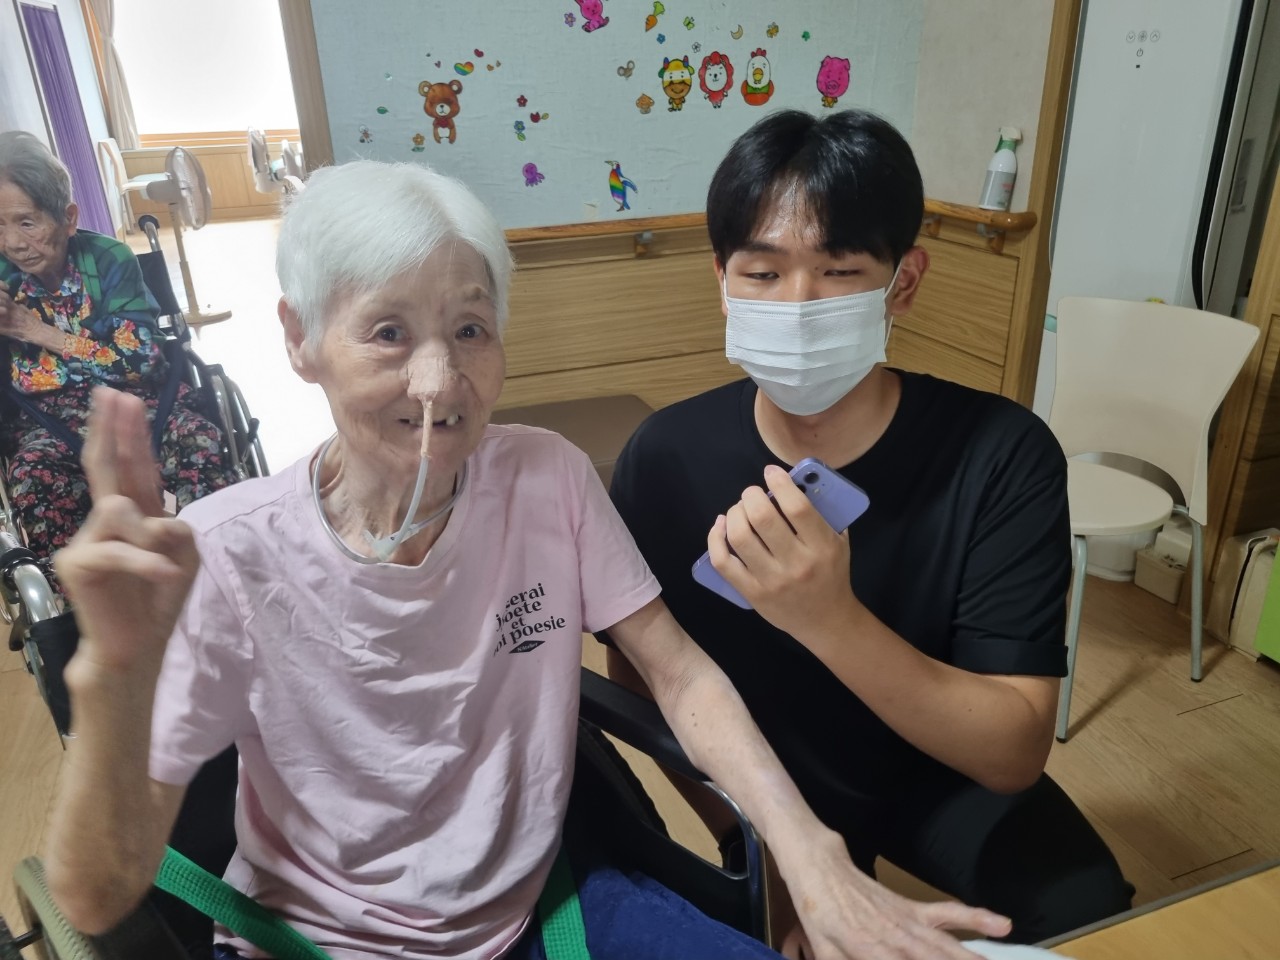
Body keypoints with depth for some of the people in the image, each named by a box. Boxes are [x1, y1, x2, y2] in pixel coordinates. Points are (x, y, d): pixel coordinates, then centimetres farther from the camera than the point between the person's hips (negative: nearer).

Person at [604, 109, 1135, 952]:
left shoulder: (1005, 454, -23)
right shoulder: (665, 457, -20)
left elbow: (1014, 754, -25)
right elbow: (639, 684, -9)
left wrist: (831, 619, -42)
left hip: (947, 777, 0)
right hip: (769, 785, 1)